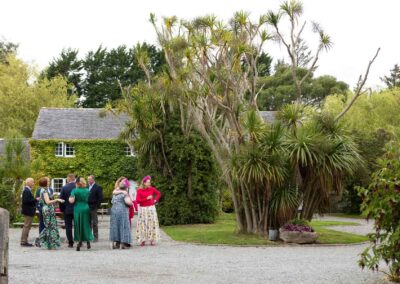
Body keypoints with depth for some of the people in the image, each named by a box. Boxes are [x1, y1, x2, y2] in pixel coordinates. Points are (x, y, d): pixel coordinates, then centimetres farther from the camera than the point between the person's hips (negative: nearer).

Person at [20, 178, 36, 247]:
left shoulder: (28, 190, 15)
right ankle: (24, 242, -4)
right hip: (28, 211, -11)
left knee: (26, 226, 15)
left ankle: (23, 241, 21)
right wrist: (35, 200, -21)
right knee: (27, 226, -7)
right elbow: (26, 201, -26)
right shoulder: (26, 191, -17)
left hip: (28, 211, 11)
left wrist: (34, 200, 8)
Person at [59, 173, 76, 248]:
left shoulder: (64, 188, -8)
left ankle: (70, 243, 1)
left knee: (68, 227, 4)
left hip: (67, 210, -2)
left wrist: (62, 209, 7)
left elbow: (61, 199, -5)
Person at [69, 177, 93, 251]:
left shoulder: (74, 191, -8)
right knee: (86, 225, 11)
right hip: (86, 209, 3)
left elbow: (71, 201, -14)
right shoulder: (87, 190, 4)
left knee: (78, 225, 5)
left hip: (77, 209, -3)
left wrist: (69, 198, 6)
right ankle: (88, 241, 9)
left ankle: (80, 241, 1)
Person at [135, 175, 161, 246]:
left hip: (151, 208, 2)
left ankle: (152, 240, 5)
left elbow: (158, 193, 18)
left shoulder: (151, 189, 3)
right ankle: (142, 240, 3)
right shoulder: (139, 190, -6)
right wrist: (146, 198, -16)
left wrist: (155, 200, 5)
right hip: (143, 209, -2)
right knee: (143, 224, -2)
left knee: (152, 224, 0)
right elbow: (137, 200, -12)